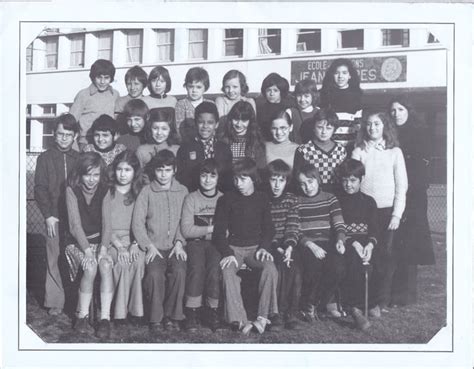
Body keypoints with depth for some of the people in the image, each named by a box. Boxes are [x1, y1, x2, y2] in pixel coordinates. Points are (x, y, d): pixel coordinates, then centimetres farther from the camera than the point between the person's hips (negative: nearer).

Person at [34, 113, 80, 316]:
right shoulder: (45, 158, 4)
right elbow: (40, 189, 1)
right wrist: (48, 215, -7)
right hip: (54, 217, -1)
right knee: (54, 259, -1)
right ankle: (55, 302, 8)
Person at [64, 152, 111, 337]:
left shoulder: (104, 191, -1)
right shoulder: (72, 190, -6)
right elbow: (75, 225, -13)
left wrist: (104, 247, -23)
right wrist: (87, 250, -24)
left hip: (100, 240, 2)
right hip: (78, 242, -1)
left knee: (106, 264, -29)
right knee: (90, 267, -30)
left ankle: (105, 318, -25)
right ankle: (82, 316, -12)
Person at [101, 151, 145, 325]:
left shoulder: (140, 194, 13)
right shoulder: (108, 193, 7)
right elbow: (106, 224, 0)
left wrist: (135, 244, -11)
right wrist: (119, 247, -14)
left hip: (135, 240, 1)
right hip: (112, 241, -1)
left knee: (139, 261, -30)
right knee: (122, 263, -31)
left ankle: (135, 310, -21)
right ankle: (120, 311, -22)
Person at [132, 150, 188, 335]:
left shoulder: (182, 191, 11)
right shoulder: (146, 192, 6)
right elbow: (137, 222, 1)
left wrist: (179, 243, -7)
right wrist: (150, 246, -9)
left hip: (175, 246, 1)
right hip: (154, 246, -1)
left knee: (179, 271, -29)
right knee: (154, 274, -29)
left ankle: (172, 316, -12)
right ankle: (156, 320, -14)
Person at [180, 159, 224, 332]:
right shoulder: (190, 198, 7)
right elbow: (186, 230, -4)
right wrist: (212, 228, -10)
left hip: (216, 242, 0)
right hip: (196, 242, 0)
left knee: (215, 267, -30)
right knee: (196, 267, -30)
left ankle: (212, 311, -17)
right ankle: (192, 312, -21)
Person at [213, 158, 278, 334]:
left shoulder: (262, 199, 9)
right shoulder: (226, 200, 3)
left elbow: (268, 228, 13)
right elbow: (219, 231, 1)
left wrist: (264, 247, -6)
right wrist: (227, 253, -14)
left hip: (256, 247, 1)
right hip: (233, 247, -1)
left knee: (271, 269, -29)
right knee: (227, 271, -33)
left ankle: (263, 316, -23)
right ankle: (239, 320, -35)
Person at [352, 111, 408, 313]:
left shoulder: (394, 152, 5)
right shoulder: (359, 151, 6)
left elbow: (401, 185, 3)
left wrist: (397, 214, -5)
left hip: (387, 210, 0)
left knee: (386, 255, -2)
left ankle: (382, 300, 6)